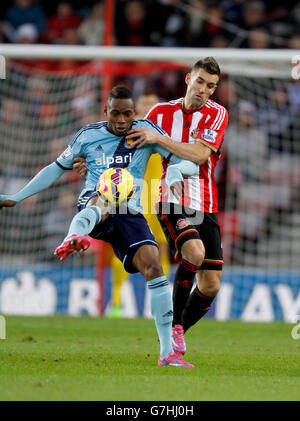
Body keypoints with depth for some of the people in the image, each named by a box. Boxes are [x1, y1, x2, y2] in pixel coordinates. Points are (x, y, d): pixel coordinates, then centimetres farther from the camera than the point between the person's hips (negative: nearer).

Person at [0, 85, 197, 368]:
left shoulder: (146, 131, 4)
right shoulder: (88, 135, 7)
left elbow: (190, 162, 1)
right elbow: (57, 168, 19)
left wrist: (176, 171, -24)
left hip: (130, 214, 1)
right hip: (92, 204, -1)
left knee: (152, 265, -22)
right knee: (103, 201, -39)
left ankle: (167, 352, -19)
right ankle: (74, 236, -77)